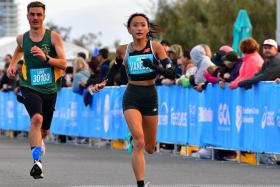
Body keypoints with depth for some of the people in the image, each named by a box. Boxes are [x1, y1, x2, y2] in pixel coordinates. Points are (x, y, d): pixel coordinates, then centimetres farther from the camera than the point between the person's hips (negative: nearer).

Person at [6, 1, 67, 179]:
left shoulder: (54, 37, -6)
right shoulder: (22, 38, 2)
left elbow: (64, 64, -12)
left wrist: (45, 57, -26)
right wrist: (13, 64, 14)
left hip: (50, 89, 1)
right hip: (30, 88, -1)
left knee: (44, 131, 15)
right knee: (36, 118, -30)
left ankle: (37, 141, 53)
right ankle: (37, 161, -36)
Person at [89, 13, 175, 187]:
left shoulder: (156, 47, -4)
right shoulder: (123, 50, 1)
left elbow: (171, 73, -11)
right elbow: (116, 66, 24)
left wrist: (154, 67, -28)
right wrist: (104, 82, 11)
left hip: (150, 97, 1)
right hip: (131, 97, -1)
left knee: (150, 148, 13)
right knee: (139, 142, -22)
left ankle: (134, 140, 50)